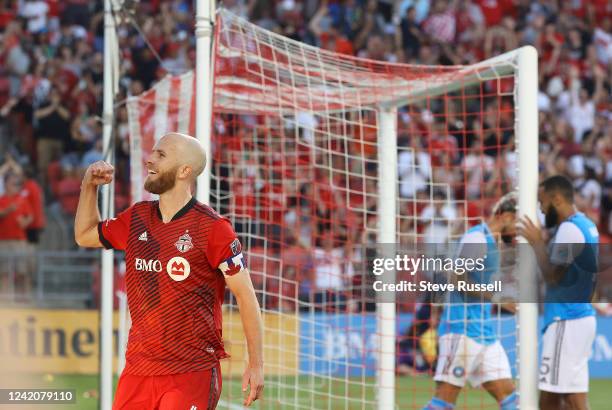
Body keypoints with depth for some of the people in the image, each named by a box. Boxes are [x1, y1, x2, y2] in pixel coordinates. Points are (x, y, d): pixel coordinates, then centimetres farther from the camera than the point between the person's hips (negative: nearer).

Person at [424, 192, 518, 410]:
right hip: (463, 328, -10)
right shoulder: (476, 238, -9)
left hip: (485, 332, 10)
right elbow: (457, 277, -20)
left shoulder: (490, 240, 19)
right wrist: (497, 297, -20)